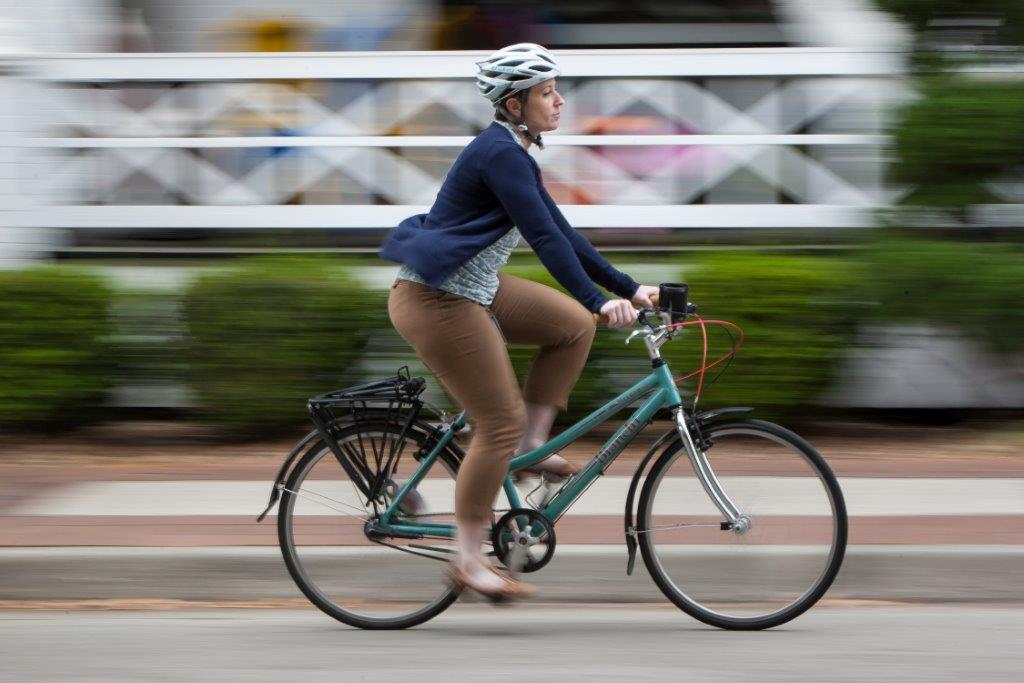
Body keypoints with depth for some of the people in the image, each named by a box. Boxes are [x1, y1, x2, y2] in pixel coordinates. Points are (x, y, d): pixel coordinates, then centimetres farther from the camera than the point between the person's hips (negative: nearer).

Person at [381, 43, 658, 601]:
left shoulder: (515, 155, 12)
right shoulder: (499, 153, -19)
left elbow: (561, 233, 15)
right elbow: (544, 237, -27)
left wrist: (628, 288, 13)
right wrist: (600, 301, -32)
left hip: (473, 286, 10)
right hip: (436, 301, -10)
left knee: (574, 325, 8)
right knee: (500, 423, -6)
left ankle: (531, 443, 13)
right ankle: (468, 560, 2)